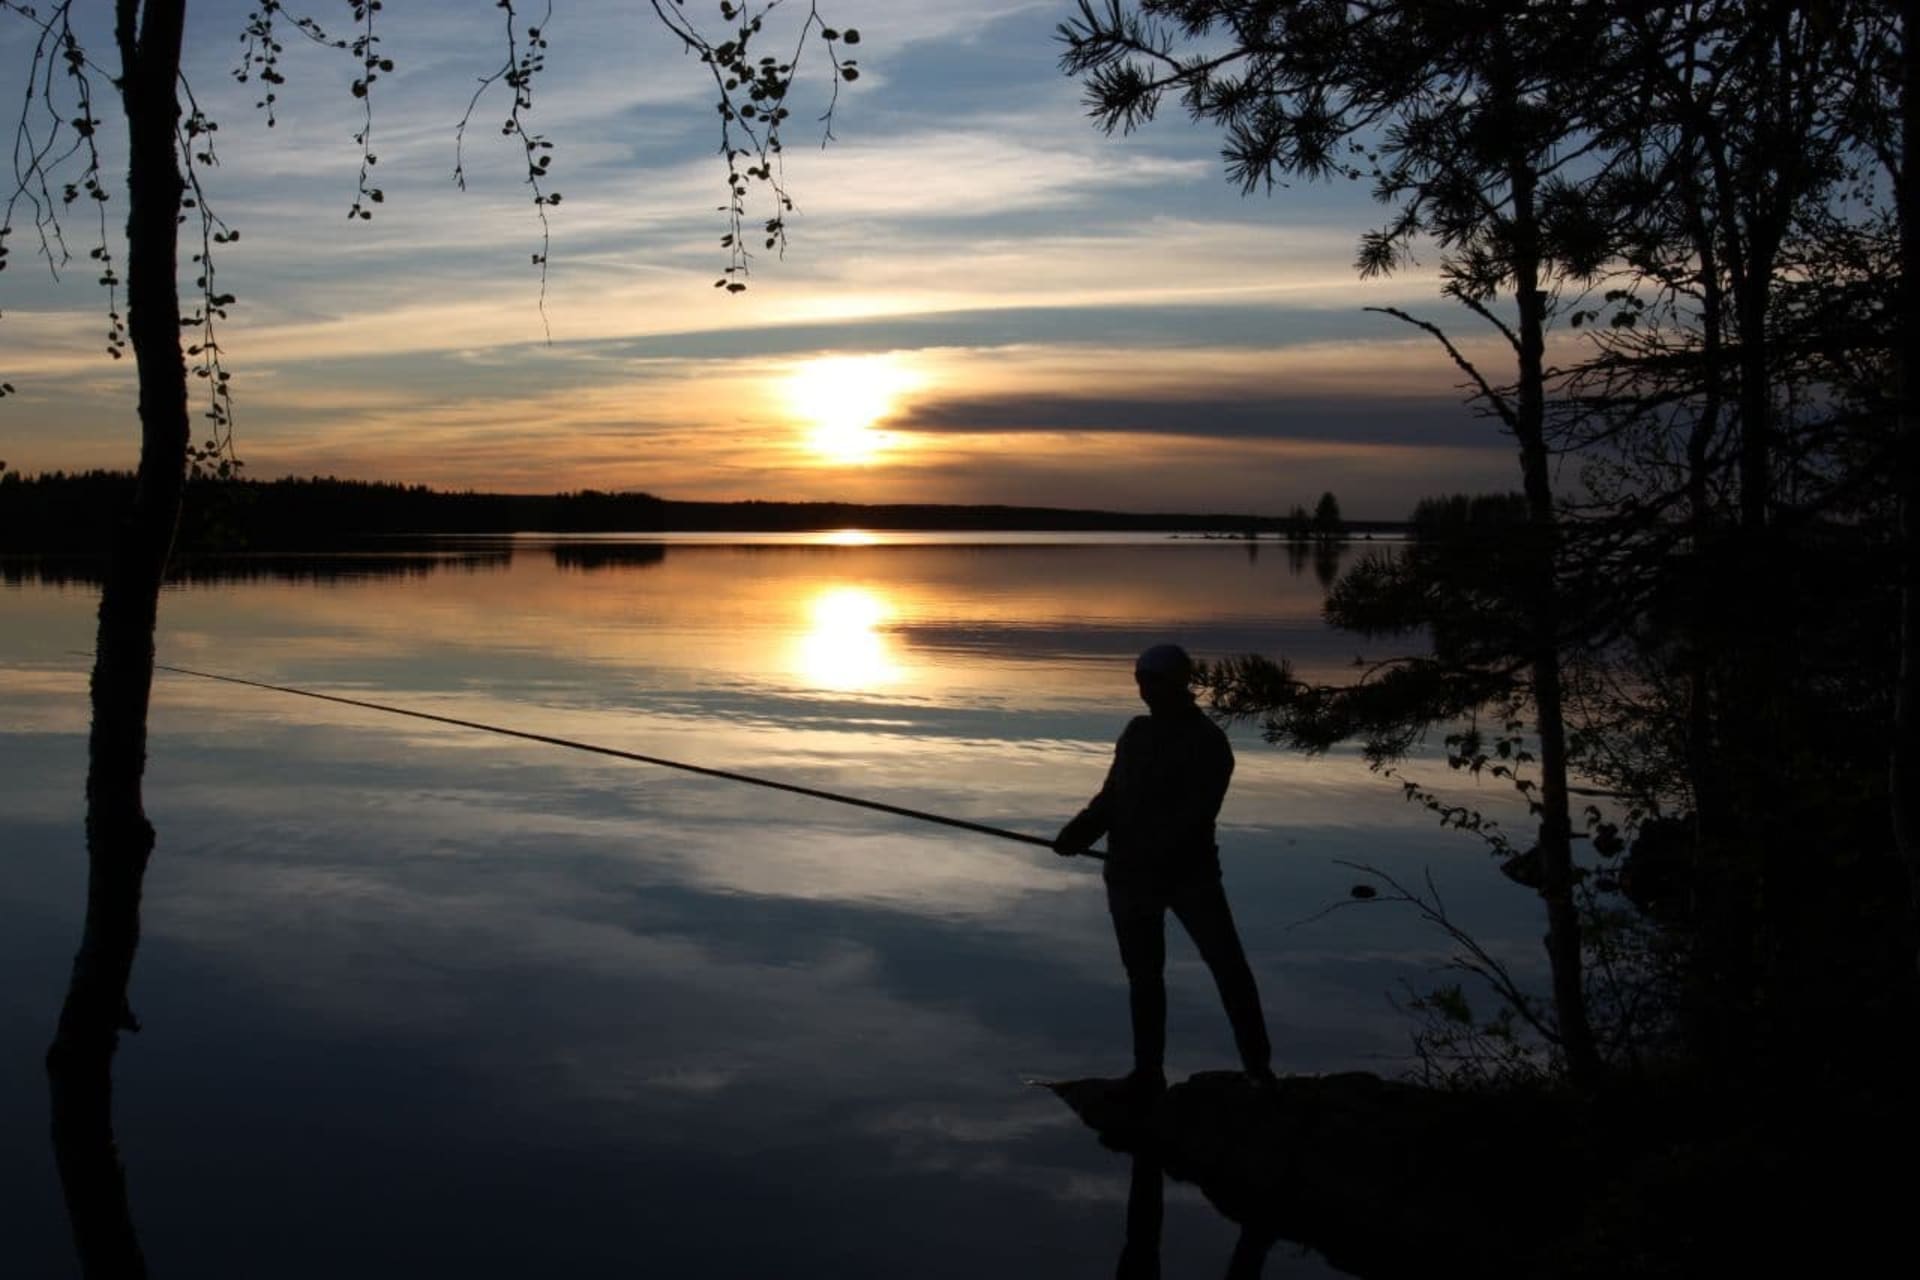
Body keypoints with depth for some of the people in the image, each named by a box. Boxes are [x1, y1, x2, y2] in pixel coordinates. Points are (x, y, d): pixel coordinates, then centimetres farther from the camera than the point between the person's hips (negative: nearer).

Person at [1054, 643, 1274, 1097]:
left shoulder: (1207, 743, -10)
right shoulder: (1138, 732, 10)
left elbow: (1196, 814, -20)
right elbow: (1112, 795, 13)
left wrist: (1146, 851, -30)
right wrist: (1079, 831, -5)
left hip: (1190, 871, -5)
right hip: (1131, 875, 5)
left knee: (1229, 967, -6)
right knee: (1143, 975, 9)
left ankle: (1259, 1067, 2)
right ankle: (1148, 1071, 16)